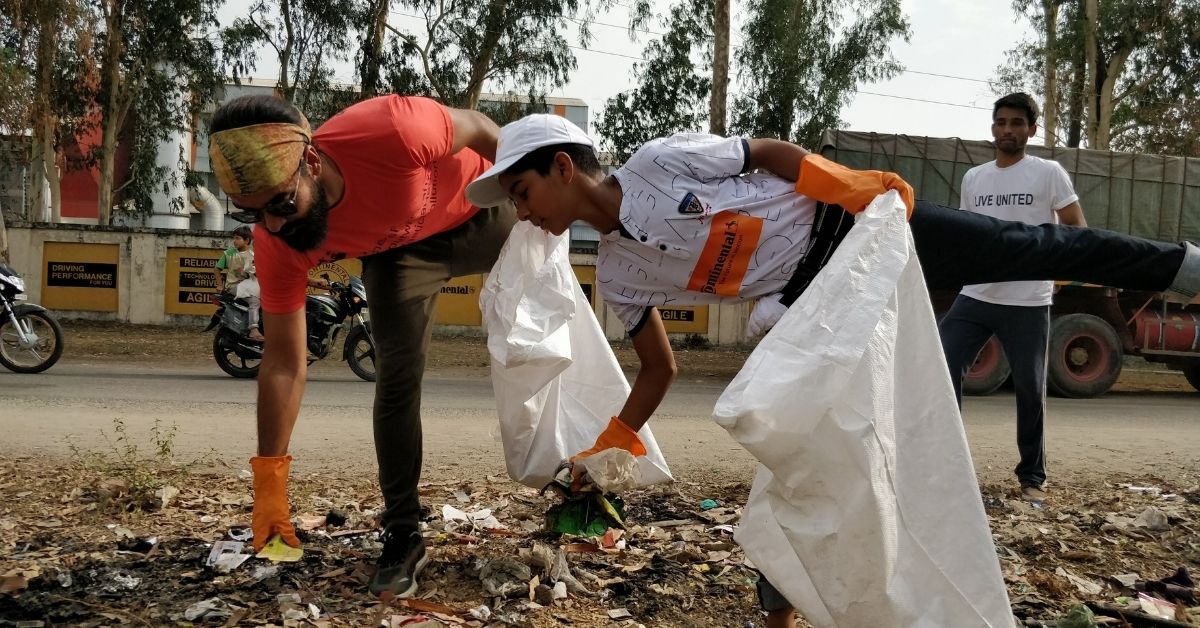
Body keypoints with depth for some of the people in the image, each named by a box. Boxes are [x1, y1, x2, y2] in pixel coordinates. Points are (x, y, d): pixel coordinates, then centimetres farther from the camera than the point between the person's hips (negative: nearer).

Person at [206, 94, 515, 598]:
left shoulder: (390, 131, -45)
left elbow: (478, 129, -24)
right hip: (396, 252, 1)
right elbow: (283, 361, -23)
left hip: (483, 210, 0)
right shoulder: (280, 244, -30)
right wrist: (269, 481, -22)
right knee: (396, 375, -13)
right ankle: (402, 535, 1)